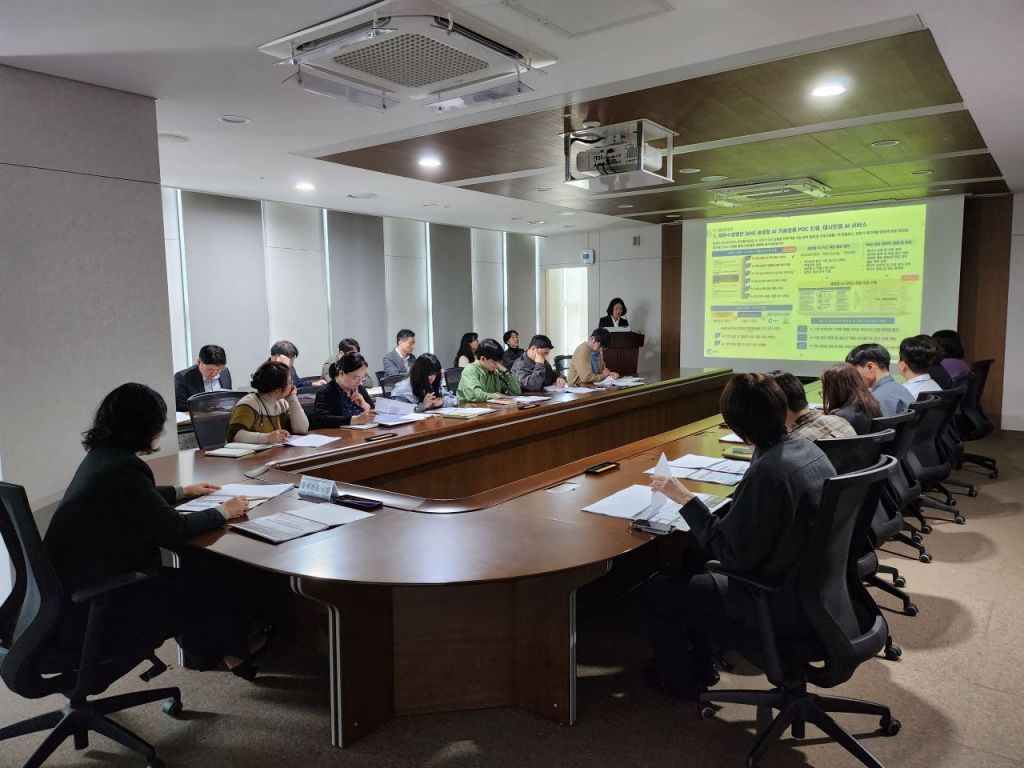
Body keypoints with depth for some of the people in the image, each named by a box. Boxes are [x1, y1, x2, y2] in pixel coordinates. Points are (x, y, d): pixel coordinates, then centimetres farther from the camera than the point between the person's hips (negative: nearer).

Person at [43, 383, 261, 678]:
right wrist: (222, 512, -6)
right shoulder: (122, 469, -25)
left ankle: (231, 651, 20)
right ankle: (233, 654, 25)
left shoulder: (101, 456, 4)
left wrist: (183, 491, 30)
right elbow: (173, 529, -20)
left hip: (82, 586, 9)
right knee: (208, 588, 4)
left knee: (195, 579, 10)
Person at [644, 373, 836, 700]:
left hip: (782, 605, -9)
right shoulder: (806, 448, -2)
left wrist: (687, 500, -21)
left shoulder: (767, 471, -31)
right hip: (811, 584, 9)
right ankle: (700, 662, 39)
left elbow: (733, 555, -25)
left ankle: (680, 681, 27)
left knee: (659, 592, 3)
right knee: (693, 563, 25)